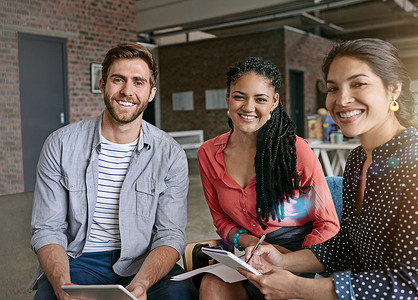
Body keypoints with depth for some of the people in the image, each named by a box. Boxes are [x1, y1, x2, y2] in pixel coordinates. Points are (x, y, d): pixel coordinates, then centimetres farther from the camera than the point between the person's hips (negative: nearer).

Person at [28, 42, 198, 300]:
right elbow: (47, 229, -3)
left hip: (143, 262, 1)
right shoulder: (60, 145, -3)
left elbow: (170, 234, -6)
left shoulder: (170, 154, -4)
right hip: (78, 260, 0)